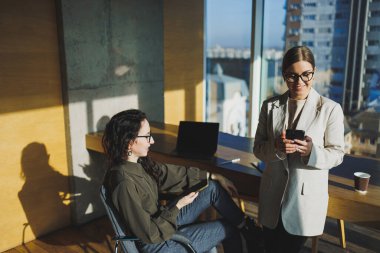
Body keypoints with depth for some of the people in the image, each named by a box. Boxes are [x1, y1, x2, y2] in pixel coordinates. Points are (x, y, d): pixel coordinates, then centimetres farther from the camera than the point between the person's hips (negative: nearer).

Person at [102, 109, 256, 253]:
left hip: (163, 219, 8)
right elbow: (149, 234, -26)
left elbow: (172, 173, 4)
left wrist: (215, 177, 6)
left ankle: (246, 228, 19)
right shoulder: (124, 183, -32)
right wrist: (179, 206, -19)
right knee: (229, 228, 1)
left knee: (213, 187, 2)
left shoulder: (140, 162, -6)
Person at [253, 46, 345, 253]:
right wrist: (276, 147, -21)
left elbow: (337, 154, -6)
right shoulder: (270, 106, 0)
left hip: (306, 197, -2)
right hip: (273, 195, 3)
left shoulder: (331, 109, -10)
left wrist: (312, 151, -27)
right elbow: (258, 148, 1)